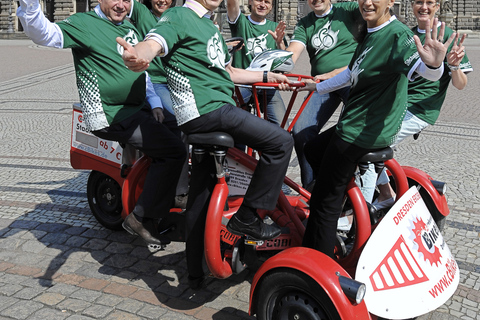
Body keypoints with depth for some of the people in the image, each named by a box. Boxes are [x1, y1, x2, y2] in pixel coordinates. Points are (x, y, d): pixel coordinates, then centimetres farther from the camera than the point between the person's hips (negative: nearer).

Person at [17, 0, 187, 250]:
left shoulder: (130, 28, 16)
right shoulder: (83, 23, -9)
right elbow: (44, 33, -23)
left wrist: (155, 104, 16)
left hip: (138, 108, 9)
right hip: (111, 116, -9)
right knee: (173, 151, -17)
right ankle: (142, 220, -6)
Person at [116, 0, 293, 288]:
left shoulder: (211, 27, 29)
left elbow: (226, 72, 38)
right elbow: (153, 44, -22)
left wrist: (268, 76, 37)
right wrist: (136, 57, -46)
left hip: (210, 114, 9)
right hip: (207, 109, -9)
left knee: (200, 197, 12)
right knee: (281, 141, -11)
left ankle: (196, 273, 21)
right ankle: (247, 217, -5)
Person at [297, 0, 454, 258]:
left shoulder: (397, 34, -20)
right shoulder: (371, 33, 10)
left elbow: (426, 71, -37)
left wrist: (434, 64, -60)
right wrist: (317, 87, 35)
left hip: (365, 133, -10)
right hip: (353, 125, 10)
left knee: (324, 202, -2)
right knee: (312, 149, 30)